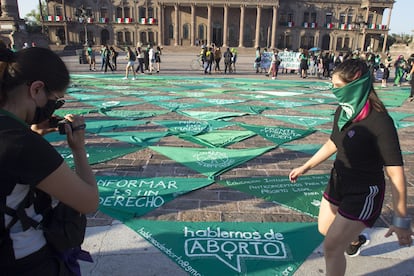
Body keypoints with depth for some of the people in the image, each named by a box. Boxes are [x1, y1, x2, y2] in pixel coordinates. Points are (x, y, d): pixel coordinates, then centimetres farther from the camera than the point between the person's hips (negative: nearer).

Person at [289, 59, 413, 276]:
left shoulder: (379, 122, -27)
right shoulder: (342, 112, -5)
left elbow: (396, 174, -24)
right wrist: (305, 167, 16)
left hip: (364, 194, -7)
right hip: (338, 182, 8)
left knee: (331, 247, -2)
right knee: (325, 229, 26)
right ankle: (356, 239, 58)